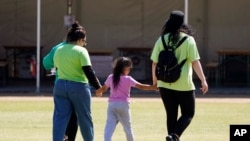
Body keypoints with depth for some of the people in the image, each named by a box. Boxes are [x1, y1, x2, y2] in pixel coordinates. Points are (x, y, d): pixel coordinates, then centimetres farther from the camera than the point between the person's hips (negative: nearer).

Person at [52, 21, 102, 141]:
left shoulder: (58, 50, 8)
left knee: (60, 118, 2)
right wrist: (98, 86, -7)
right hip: (79, 87, -5)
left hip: (60, 86, 5)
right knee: (85, 118, 10)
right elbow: (88, 71, -14)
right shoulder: (81, 51, -10)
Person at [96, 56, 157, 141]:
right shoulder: (128, 79, -6)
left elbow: (103, 89, 19)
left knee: (109, 127, -6)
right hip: (123, 104, -2)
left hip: (112, 104, 2)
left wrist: (98, 92, 42)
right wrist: (155, 87, -10)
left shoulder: (111, 78, 5)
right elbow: (141, 86, -12)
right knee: (127, 127, 13)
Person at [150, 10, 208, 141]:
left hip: (165, 85, 3)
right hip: (184, 85, -3)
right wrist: (203, 80, -9)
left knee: (171, 115, 14)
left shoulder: (161, 40, 3)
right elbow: (195, 62, -11)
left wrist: (154, 79, 20)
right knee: (188, 114, 7)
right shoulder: (188, 40, -6)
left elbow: (154, 62, 4)